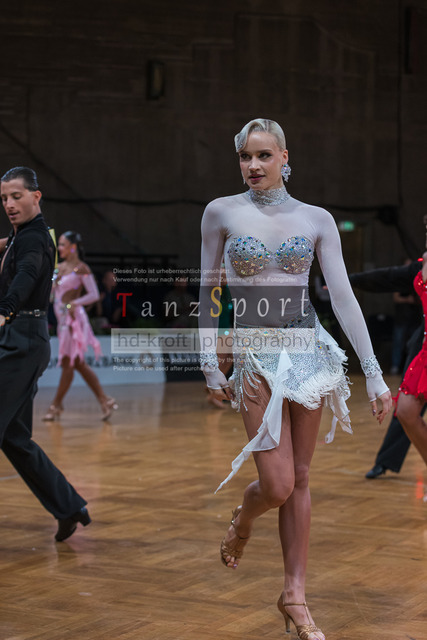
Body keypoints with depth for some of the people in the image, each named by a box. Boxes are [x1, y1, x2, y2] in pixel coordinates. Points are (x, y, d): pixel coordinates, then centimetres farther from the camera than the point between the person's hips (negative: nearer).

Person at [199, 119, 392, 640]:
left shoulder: (317, 219, 3)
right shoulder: (221, 213, 1)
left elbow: (343, 296, 0)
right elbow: (207, 290, 4)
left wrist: (373, 372, -3)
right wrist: (209, 364, 0)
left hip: (310, 352, 2)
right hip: (256, 355, -1)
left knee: (299, 480, 5)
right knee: (277, 486, -8)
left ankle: (294, 595, 16)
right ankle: (243, 519, 28)